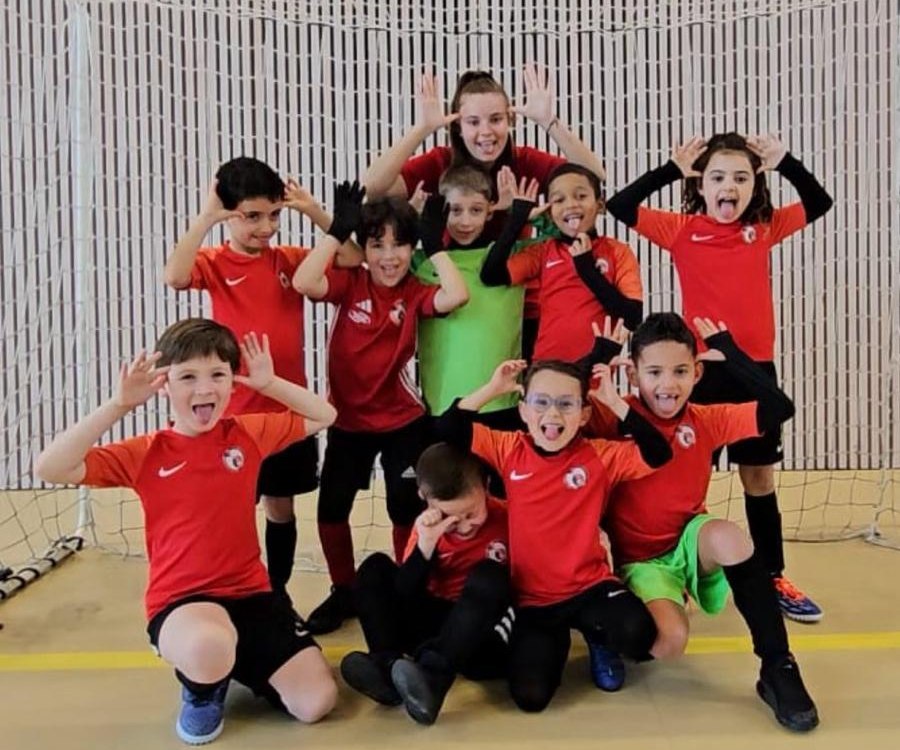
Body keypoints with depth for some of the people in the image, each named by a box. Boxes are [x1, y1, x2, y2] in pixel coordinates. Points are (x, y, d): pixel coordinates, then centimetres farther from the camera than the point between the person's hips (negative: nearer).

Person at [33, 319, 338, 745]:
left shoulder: (248, 433, 1)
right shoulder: (144, 453, -6)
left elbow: (323, 416, 12)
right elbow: (49, 469, -15)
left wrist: (269, 383, -3)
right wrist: (119, 405, -21)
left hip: (250, 591, 3)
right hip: (180, 600, -3)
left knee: (316, 703, -8)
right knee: (208, 646, -41)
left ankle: (239, 663, 23)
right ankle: (201, 691, 0)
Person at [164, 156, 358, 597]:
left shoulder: (290, 260, 4)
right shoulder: (214, 263, -7)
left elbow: (353, 258, -1)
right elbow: (174, 277, -28)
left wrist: (314, 212, -9)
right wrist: (205, 218, -27)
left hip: (289, 407, 4)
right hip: (237, 411, -4)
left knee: (281, 507, 17)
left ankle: (278, 595, 32)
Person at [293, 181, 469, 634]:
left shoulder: (416, 294, -9)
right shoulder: (349, 284, -7)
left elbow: (456, 296, -29)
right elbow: (303, 283, -25)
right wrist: (337, 229, -20)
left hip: (403, 421, -1)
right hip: (348, 419, 1)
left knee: (406, 510, 8)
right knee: (331, 509, 9)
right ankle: (343, 592, 30)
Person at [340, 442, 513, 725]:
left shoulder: (507, 518, -8)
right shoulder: (429, 526, 0)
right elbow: (405, 595, -10)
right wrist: (426, 545, -22)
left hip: (486, 642, -4)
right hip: (437, 627, 4)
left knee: (489, 576, -31)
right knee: (375, 568, -8)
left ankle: (433, 677, -46)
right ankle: (386, 665, -30)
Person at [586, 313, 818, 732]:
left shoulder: (706, 421, -2)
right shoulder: (616, 419, -11)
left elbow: (779, 409, -12)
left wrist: (729, 352, -12)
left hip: (691, 541, 3)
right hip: (641, 559, -3)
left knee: (728, 535, -35)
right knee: (669, 640, -32)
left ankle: (778, 669, -21)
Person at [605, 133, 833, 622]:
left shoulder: (764, 228, 5)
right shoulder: (681, 229, -3)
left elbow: (820, 203, 10)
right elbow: (620, 206, -9)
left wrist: (784, 161, -1)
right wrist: (671, 169, -11)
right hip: (701, 368, -2)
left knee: (759, 477, 12)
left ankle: (773, 578, 23)